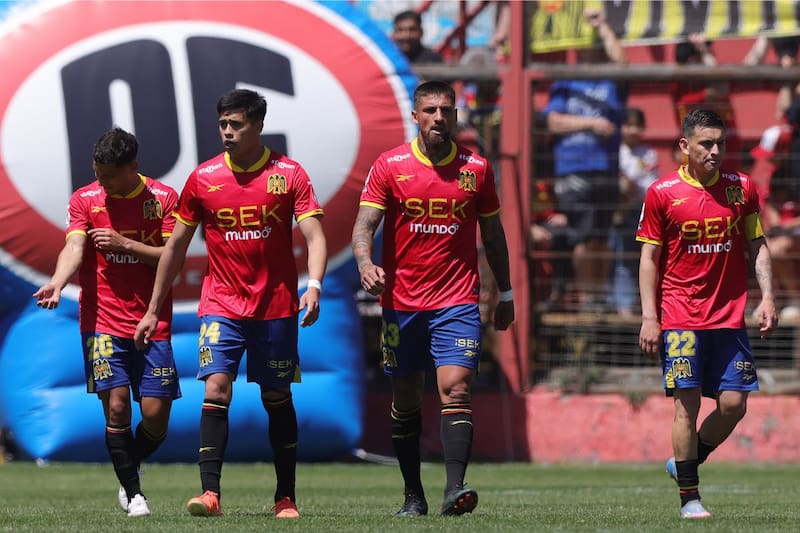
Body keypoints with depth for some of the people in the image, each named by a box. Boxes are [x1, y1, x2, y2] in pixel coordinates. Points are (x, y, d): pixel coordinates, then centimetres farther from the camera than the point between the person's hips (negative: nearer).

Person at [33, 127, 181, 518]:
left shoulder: (163, 198, 3)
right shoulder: (84, 200, 4)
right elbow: (74, 247, -11)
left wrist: (125, 244, -14)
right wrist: (57, 283, -30)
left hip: (153, 322, 1)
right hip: (102, 321, -1)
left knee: (156, 415, -4)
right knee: (116, 406, -13)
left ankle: (130, 468, 26)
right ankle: (132, 493, 1)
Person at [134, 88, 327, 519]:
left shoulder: (288, 174, -2)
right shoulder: (203, 178, 3)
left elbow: (314, 237, -7)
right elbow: (176, 246, 10)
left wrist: (314, 286, -25)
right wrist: (153, 309, 11)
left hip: (276, 305, 0)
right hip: (221, 303, 1)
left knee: (277, 398, 7)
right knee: (216, 390, -15)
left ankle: (286, 497, 15)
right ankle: (209, 492, -19)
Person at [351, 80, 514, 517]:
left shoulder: (476, 168, 5)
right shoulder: (390, 166, 0)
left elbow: (492, 234, 14)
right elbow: (364, 225, -6)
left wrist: (505, 293, 16)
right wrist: (366, 263, -26)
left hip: (458, 301, -1)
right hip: (402, 300, 1)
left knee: (455, 388, -16)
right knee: (405, 399, 7)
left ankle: (454, 488, -25)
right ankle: (413, 494, 17)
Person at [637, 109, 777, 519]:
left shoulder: (741, 188, 6)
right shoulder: (662, 193, -1)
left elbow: (756, 247, 12)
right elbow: (649, 257, 2)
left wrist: (767, 297, 0)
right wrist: (649, 317, -4)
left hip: (729, 314, 3)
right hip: (680, 316, -3)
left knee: (734, 404, -3)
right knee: (687, 403, -7)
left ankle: (686, 463, 21)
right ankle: (689, 496, 1)